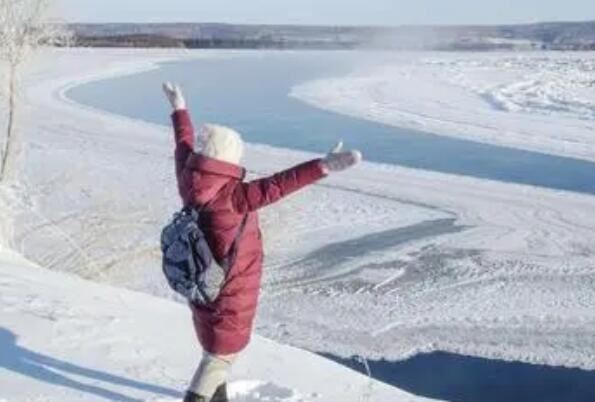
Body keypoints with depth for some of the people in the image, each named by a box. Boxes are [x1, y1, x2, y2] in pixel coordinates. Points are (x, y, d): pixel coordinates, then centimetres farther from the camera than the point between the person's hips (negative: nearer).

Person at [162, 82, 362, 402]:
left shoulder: (187, 184, -11)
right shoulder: (232, 197, -32)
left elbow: (184, 145, 6)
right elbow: (275, 187, -44)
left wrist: (179, 109, 22)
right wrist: (323, 167, -51)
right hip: (230, 292, -8)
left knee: (214, 343, 27)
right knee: (222, 351, 12)